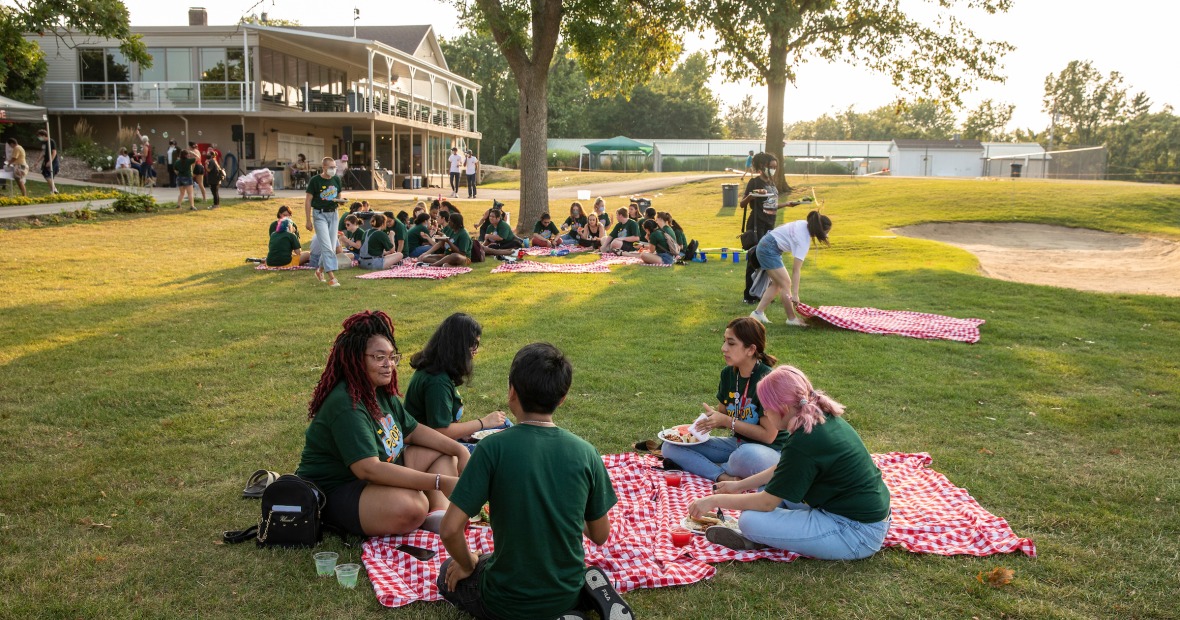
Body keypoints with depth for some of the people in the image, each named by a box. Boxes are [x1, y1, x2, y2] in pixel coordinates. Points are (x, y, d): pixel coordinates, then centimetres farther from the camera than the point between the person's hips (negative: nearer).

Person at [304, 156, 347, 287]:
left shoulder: (336, 180, 6)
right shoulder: (315, 180, -9)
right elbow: (308, 200, -6)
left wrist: (340, 200, -7)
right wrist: (308, 220, -9)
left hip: (333, 214, 5)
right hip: (320, 215, -5)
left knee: (332, 246, 8)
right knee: (326, 246, -13)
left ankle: (320, 270, 30)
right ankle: (331, 277, -15)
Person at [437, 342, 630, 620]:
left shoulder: (493, 447, -20)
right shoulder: (585, 453, -11)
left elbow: (450, 530, -20)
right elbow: (600, 536, -1)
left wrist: (468, 565, 1)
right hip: (568, 595, 5)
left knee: (449, 575, 26)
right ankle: (589, 589, 6)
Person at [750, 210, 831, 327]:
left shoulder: (804, 224, -1)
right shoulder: (804, 240, -24)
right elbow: (796, 269, -28)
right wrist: (795, 294, -30)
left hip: (765, 245, 10)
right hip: (769, 250, -10)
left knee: (777, 284, 12)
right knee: (786, 283, -5)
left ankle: (758, 313, 11)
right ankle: (792, 319, 4)